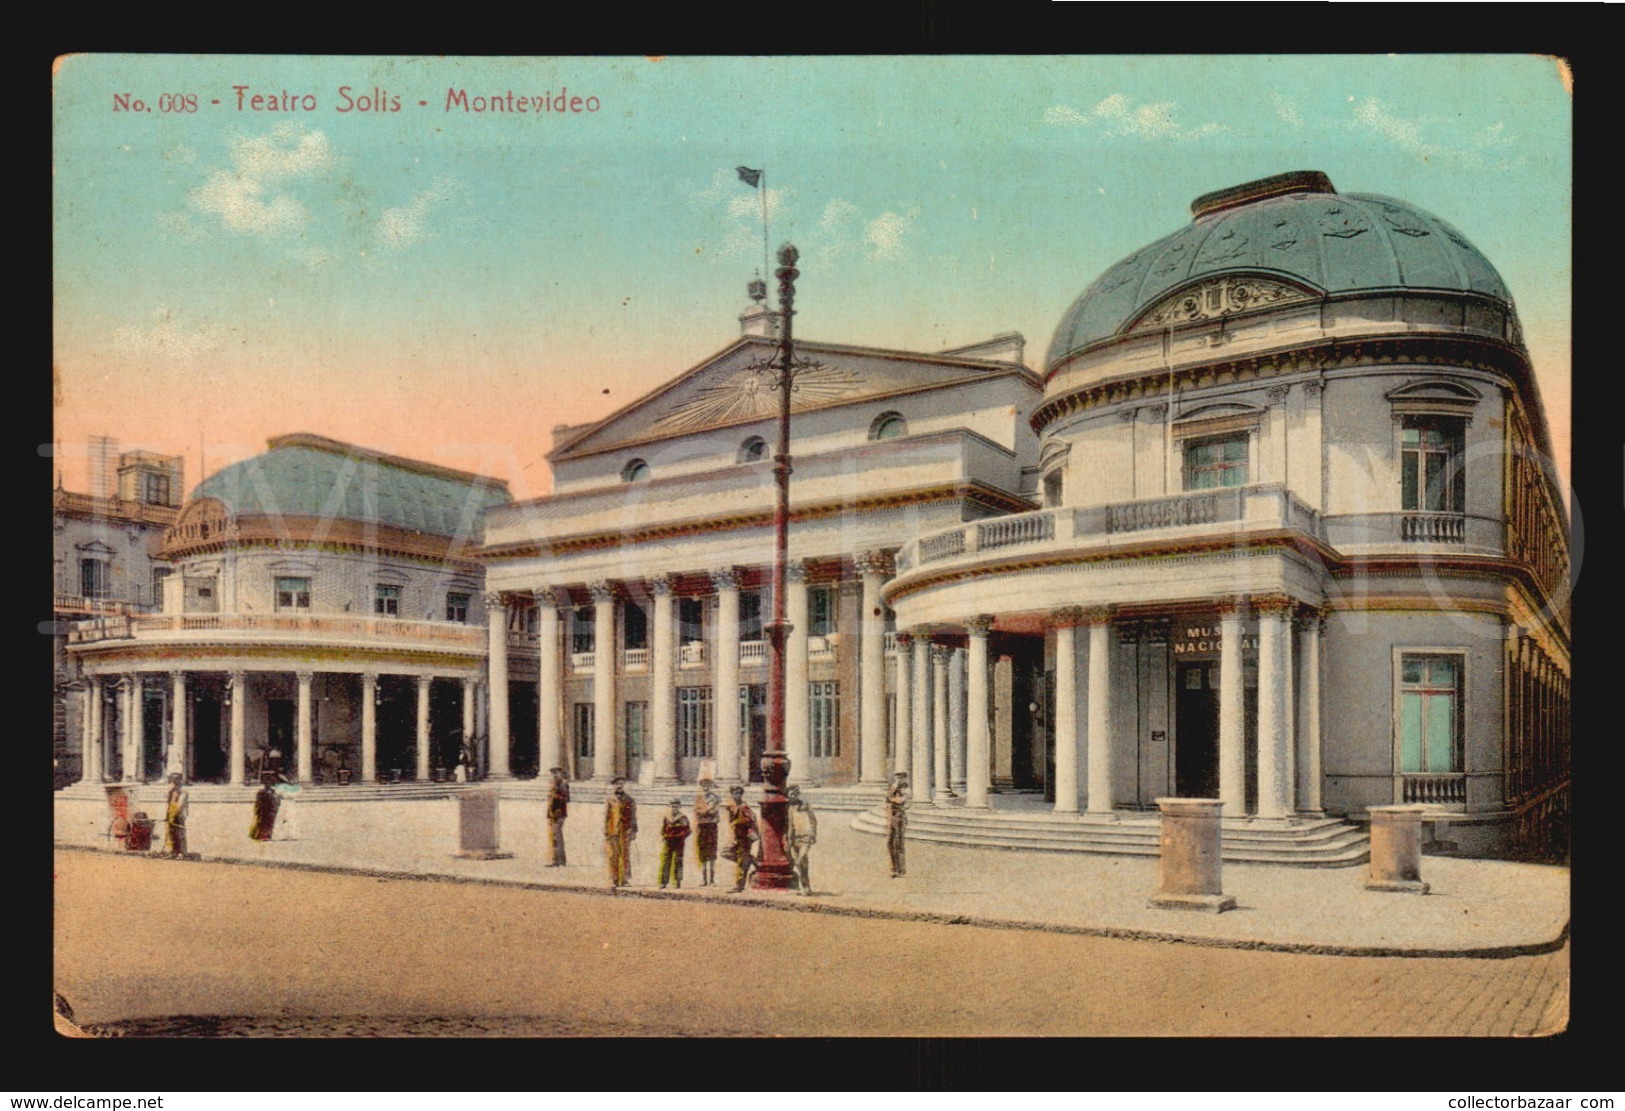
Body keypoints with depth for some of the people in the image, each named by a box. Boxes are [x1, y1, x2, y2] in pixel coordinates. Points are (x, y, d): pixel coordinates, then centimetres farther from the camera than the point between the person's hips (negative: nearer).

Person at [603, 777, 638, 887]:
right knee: (613, 856, -2)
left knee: (626, 855, -3)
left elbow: (633, 816, 11)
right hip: (613, 831, 0)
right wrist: (606, 832, 1)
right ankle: (614, 880, 3)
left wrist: (634, 831, 5)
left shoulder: (629, 800, 11)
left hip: (626, 831, 1)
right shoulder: (610, 800, 8)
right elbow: (606, 817, 7)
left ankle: (625, 880, 0)